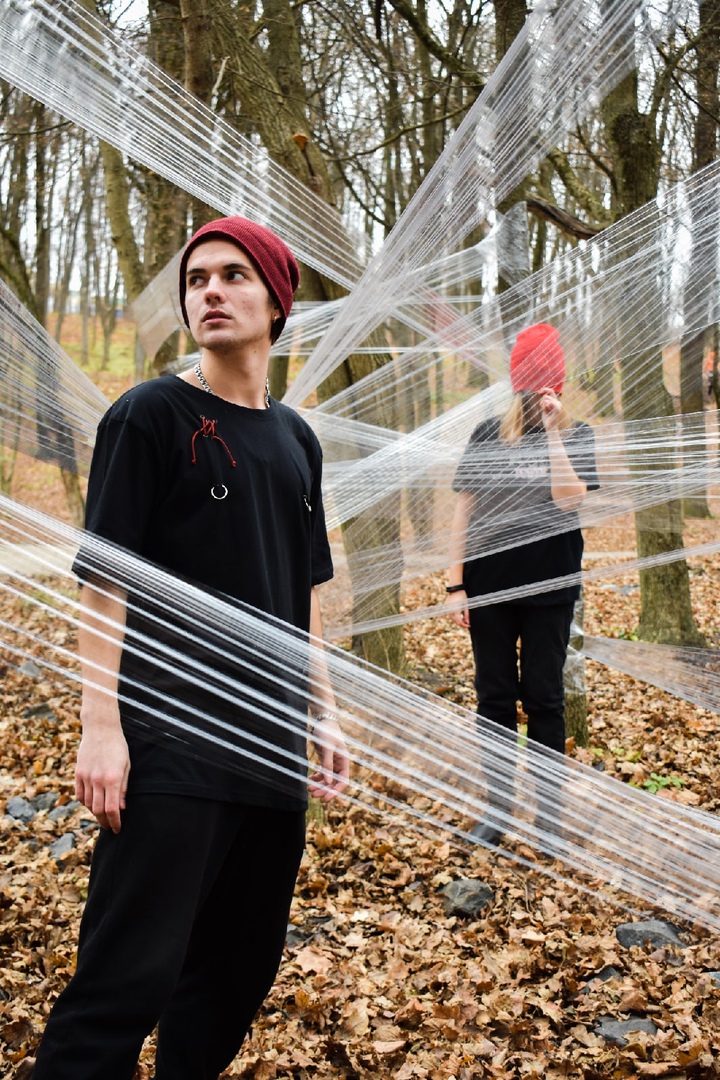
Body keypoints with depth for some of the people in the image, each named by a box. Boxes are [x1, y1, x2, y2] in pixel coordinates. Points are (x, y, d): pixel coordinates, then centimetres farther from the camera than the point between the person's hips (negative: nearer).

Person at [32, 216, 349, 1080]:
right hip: (170, 747, -6)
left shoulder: (296, 439, 14)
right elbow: (104, 578, -8)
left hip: (274, 745, 6)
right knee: (130, 975, -8)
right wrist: (100, 725, -15)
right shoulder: (150, 415, -4)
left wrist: (323, 709, 17)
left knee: (243, 966, 13)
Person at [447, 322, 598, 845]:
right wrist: (456, 584, -1)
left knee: (544, 696, 4)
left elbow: (570, 499, -15)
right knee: (495, 694, 7)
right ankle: (499, 801, 18)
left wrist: (552, 431, -16)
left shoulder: (577, 436, 2)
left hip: (549, 587, -1)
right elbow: (464, 509, 3)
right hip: (489, 585, 1)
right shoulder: (489, 435, 4)